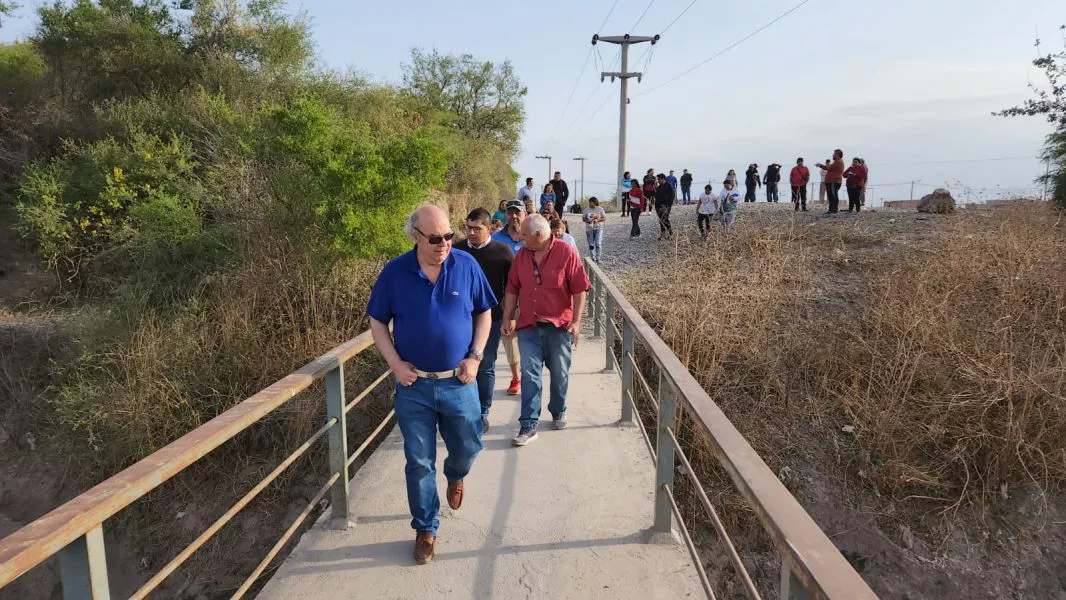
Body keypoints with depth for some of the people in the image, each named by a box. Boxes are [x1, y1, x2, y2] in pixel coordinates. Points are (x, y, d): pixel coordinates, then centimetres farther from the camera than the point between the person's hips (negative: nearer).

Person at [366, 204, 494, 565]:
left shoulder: (467, 266, -6)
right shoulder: (395, 272, -8)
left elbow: (484, 313, 3)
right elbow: (377, 322, 2)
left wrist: (475, 356, -7)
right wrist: (395, 364, -9)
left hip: (459, 383, 1)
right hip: (414, 386, -1)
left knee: (468, 448, 15)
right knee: (419, 462, 9)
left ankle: (455, 477, 51)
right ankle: (426, 529, 28)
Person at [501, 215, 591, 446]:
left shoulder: (566, 253, -10)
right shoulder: (522, 255, 4)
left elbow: (580, 289, -10)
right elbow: (512, 288, 10)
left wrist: (576, 321, -14)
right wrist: (507, 318, 7)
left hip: (558, 325, -2)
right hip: (528, 325, 3)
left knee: (559, 373, 13)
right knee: (529, 375, -2)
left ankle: (558, 413, 35)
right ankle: (528, 426, 1)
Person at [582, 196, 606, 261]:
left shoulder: (600, 209, -1)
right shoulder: (586, 210, 2)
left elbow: (604, 218, -1)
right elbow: (583, 218, 6)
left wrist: (597, 220, -18)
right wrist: (587, 221, -15)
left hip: (598, 228, -2)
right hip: (589, 229, 2)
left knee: (598, 244, -13)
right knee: (591, 245, 4)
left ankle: (598, 258, -2)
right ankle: (593, 258, 15)